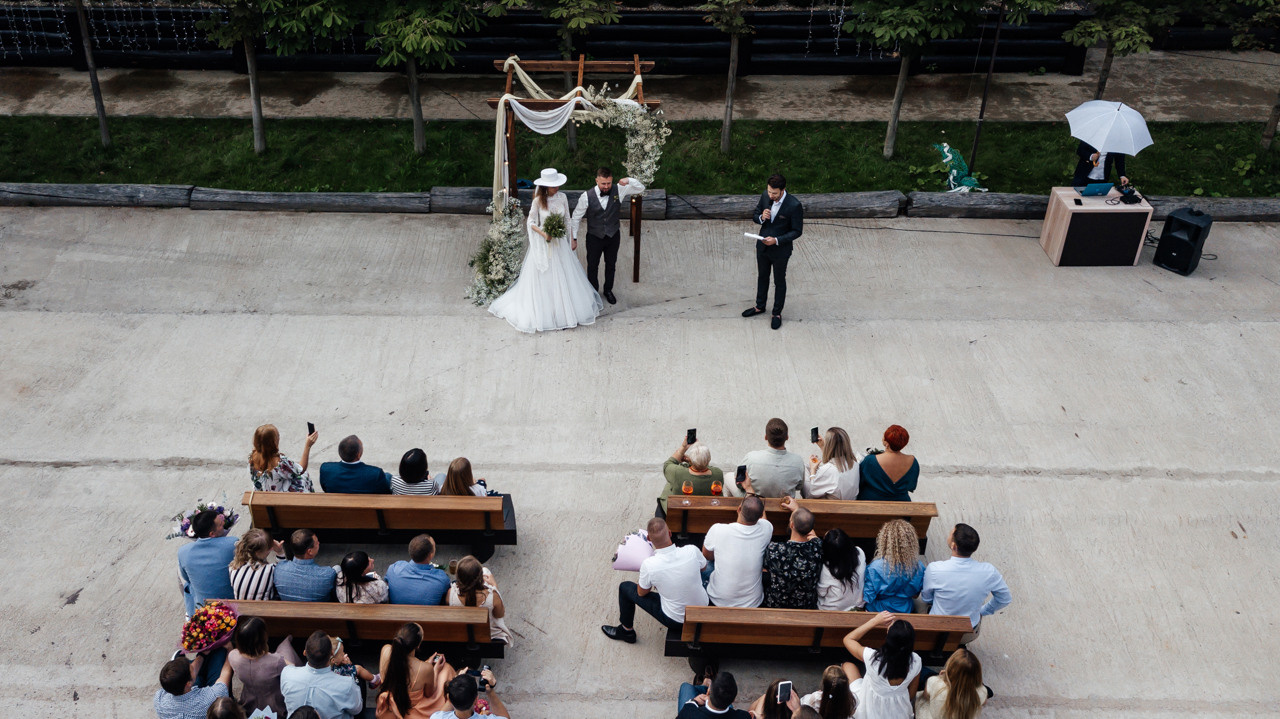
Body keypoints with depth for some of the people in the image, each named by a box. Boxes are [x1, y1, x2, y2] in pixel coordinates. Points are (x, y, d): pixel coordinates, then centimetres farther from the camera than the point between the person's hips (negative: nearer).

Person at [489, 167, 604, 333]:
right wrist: (544, 234, -22)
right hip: (544, 243, -4)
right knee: (544, 278, 3)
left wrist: (572, 239, 6)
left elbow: (567, 220, 7)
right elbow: (531, 222, -7)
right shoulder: (538, 200, -13)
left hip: (561, 242, 4)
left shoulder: (562, 197, -3)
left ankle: (565, 312, 23)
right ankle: (543, 312, 14)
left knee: (564, 276, 10)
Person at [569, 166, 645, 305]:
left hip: (613, 236, 2)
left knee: (611, 264, 20)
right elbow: (576, 217, -9)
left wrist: (629, 180, -30)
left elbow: (640, 188, -10)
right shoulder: (587, 196, -20)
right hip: (594, 237, -2)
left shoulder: (618, 190, -15)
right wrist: (573, 237, -7)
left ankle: (608, 290, 43)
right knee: (592, 266, 15)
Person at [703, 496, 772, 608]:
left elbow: (706, 555, -2)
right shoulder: (766, 528, -18)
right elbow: (762, 517, 9)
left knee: (705, 563, 25)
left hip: (719, 600, -2)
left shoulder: (717, 530, -24)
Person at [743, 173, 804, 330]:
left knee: (779, 282, 14)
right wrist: (761, 217, -21)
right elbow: (754, 216, 3)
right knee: (762, 277, 24)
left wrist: (776, 240, -27)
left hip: (780, 250, -5)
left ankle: (777, 313, 32)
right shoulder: (765, 196, -10)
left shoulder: (794, 206, -26)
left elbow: (796, 231, -17)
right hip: (762, 246, 5)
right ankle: (760, 307, 44)